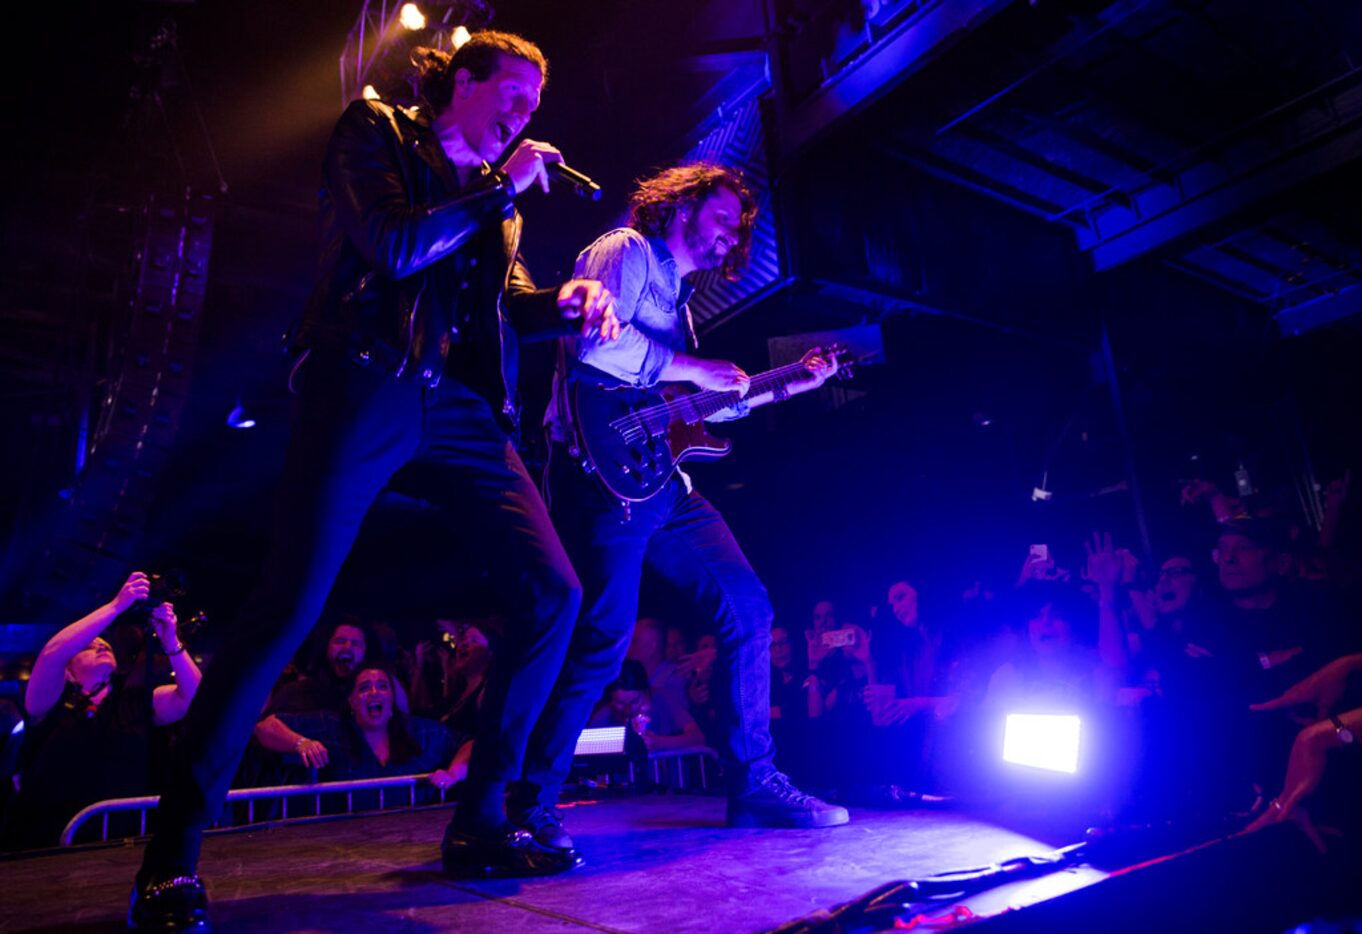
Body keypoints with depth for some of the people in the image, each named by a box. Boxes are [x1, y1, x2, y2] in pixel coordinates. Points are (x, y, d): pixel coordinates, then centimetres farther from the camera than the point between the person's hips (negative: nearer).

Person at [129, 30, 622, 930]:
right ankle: (173, 856, 4)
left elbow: (511, 297, 17)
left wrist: (567, 303, -4)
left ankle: (481, 821, 6)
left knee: (555, 591, -6)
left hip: (458, 407, 6)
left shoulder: (492, 188, 24)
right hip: (368, 389, -6)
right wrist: (503, 188, -4)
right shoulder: (375, 130, 7)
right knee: (290, 605, -13)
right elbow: (394, 246, -11)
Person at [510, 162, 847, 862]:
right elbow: (597, 342, -18)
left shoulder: (677, 297, 28)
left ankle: (753, 782, 15)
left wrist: (795, 384, 22)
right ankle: (529, 805, 3)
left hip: (661, 479, 9)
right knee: (602, 641, -13)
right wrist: (696, 369, -10)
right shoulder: (624, 252, 2)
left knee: (747, 608, 4)